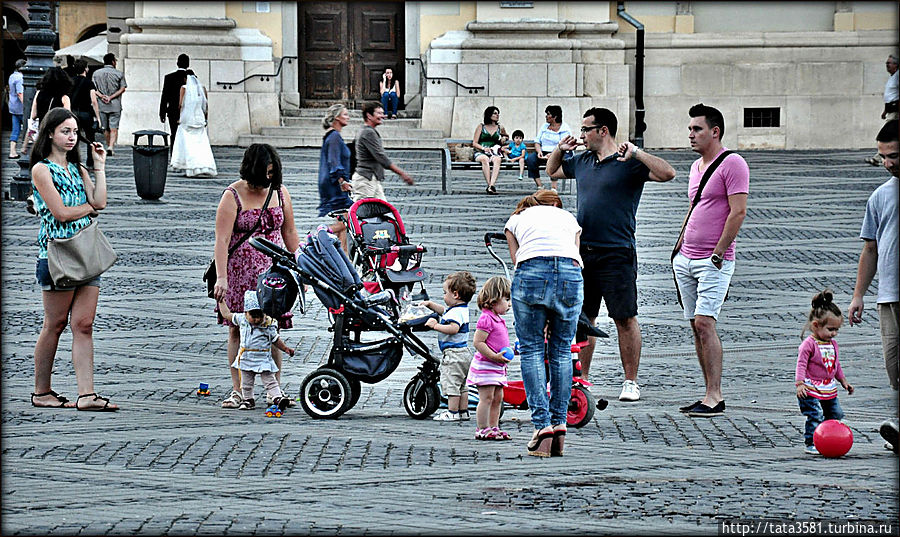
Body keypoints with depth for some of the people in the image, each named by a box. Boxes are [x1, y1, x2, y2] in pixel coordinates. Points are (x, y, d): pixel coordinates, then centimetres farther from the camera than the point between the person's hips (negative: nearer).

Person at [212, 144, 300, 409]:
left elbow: (290, 233, 17)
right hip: (240, 272, -3)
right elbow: (222, 240, -13)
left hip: (273, 271, 3)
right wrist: (221, 277, -22)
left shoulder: (280, 192, 7)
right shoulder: (233, 196, -7)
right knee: (237, 329, -1)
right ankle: (237, 390, 3)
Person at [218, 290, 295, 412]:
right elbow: (227, 314, 11)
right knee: (246, 383, 14)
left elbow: (275, 340, 5)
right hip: (246, 359, 3)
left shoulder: (269, 326, -11)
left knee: (270, 381, -7)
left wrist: (286, 349, 1)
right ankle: (248, 400, 29)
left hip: (263, 359, -3)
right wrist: (221, 302, 13)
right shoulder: (242, 320, -3)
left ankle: (278, 398, -12)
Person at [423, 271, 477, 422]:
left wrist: (436, 326, -30)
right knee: (462, 385, 15)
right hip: (463, 352, 11)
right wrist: (430, 304, 30)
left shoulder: (456, 312, -19)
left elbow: (454, 328, -35)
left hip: (453, 353, -11)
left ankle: (452, 412, -3)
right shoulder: (462, 308, 14)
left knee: (451, 384, -5)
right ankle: (463, 411, 20)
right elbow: (444, 311, 32)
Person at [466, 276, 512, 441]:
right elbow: (477, 342, -22)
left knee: (497, 398, 11)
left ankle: (493, 427, 17)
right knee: (487, 397, -9)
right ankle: (482, 429, -6)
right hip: (485, 365, -10)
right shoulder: (486, 319, -17)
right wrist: (494, 356, -24)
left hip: (497, 367, 10)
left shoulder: (497, 320, 15)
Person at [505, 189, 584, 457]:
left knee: (531, 350, 7)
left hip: (530, 271, -1)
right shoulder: (568, 218, 33)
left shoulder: (516, 220, 30)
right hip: (570, 273, 1)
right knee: (561, 351, 14)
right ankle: (559, 424, 12)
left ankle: (542, 424, -3)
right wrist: (553, 318, 29)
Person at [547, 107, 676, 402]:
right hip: (582, 252, 7)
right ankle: (581, 378, 19)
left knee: (625, 319, -2)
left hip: (616, 254, -7)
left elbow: (667, 173, -19)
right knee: (583, 317, 10)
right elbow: (552, 171, 34)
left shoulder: (628, 163, -6)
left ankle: (631, 381, 4)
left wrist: (635, 152, -23)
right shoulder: (581, 161, 15)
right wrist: (560, 149, 15)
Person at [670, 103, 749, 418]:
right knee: (696, 326, 6)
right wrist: (681, 249, 17)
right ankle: (712, 395, 9)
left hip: (714, 261, -9)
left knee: (704, 323, -16)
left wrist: (717, 255, -17)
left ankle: (714, 397, -16)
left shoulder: (732, 164, -9)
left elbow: (738, 212, -15)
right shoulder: (696, 166, 18)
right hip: (686, 260, 9)